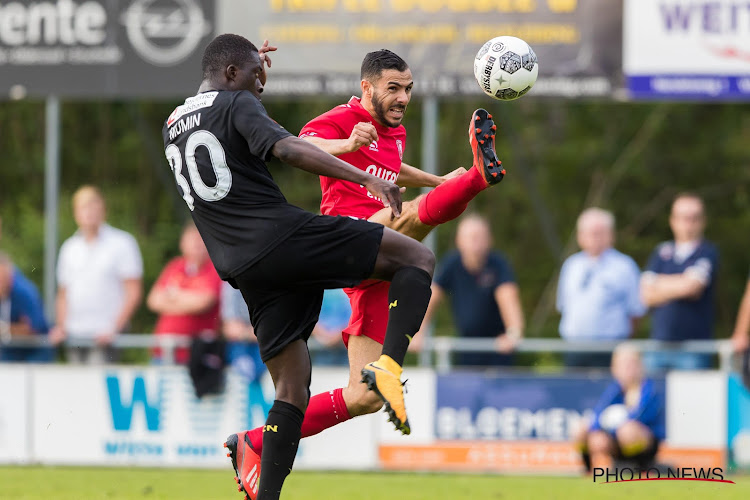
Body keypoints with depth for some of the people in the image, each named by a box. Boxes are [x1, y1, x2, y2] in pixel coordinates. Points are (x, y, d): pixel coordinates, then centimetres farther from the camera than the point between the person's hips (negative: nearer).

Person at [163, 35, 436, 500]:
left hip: (243, 267, 7)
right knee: (418, 258, -1)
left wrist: (248, 65, 52)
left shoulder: (172, 126, 22)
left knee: (293, 387, 10)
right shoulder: (237, 104, 0)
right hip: (284, 233, -7)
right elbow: (286, 148, -18)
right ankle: (389, 365, -22)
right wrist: (366, 178, -24)